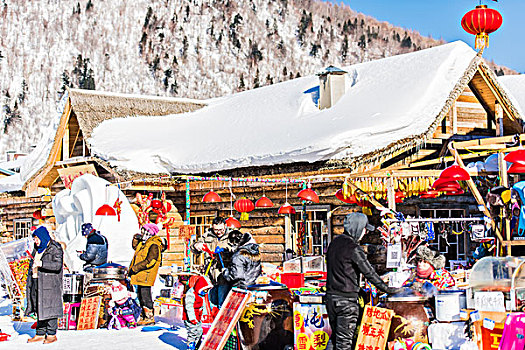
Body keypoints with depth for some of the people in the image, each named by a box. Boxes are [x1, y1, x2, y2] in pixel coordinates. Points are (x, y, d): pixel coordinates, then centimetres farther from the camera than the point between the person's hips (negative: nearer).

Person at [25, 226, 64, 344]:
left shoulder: (55, 249, -9)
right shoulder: (37, 249, 16)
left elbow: (58, 265, -21)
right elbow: (33, 264, 25)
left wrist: (41, 264, -28)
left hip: (50, 284, -8)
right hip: (37, 283, 8)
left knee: (49, 308, -6)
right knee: (39, 308, 9)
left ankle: (51, 334, 1)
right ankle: (40, 334, 16)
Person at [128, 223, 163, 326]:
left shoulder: (154, 245, -14)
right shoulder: (143, 243, 16)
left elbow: (150, 261, -22)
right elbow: (135, 246, 37)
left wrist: (135, 268, -20)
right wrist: (136, 239, 16)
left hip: (146, 275, -10)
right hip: (140, 275, 10)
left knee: (145, 296, -11)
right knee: (141, 296, 13)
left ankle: (150, 318, -7)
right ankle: (145, 317, 20)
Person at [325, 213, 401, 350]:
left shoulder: (334, 242, 10)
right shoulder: (353, 248, -16)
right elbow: (369, 272, -16)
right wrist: (387, 289, -8)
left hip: (331, 296, 8)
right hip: (347, 299, -8)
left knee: (336, 336, 15)